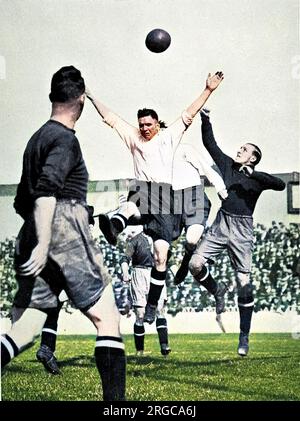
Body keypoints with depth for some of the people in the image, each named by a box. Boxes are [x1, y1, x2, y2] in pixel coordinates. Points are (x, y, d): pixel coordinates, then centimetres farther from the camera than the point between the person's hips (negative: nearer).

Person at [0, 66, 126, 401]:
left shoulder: (36, 138, 21)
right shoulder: (65, 139, -5)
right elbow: (46, 190, -20)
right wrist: (42, 244, -27)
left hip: (29, 238, 8)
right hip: (67, 237, -8)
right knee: (107, 321, -2)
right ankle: (115, 402, -8)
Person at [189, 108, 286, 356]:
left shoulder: (257, 177, 1)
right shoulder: (227, 165, 12)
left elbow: (280, 185, -17)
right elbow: (210, 143, 16)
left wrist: (253, 174, -19)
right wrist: (206, 120, 7)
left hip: (242, 230, -3)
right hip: (221, 226, 3)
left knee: (244, 284, -3)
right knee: (196, 264, -16)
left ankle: (244, 337, 4)